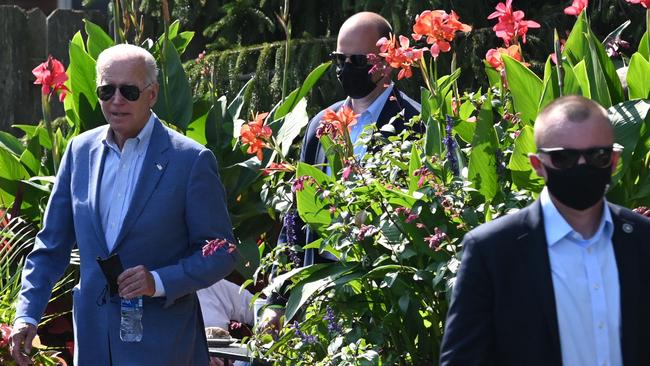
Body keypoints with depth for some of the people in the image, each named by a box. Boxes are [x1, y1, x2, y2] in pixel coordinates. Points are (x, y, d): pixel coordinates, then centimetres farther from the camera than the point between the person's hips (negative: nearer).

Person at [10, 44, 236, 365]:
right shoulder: (80, 150, 6)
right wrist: (27, 314, 1)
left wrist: (160, 282, -19)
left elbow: (220, 254, -6)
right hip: (93, 335, 4)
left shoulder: (191, 160, -8)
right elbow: (52, 244, 11)